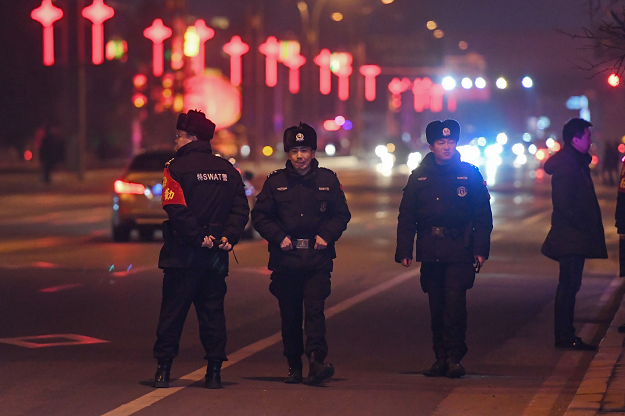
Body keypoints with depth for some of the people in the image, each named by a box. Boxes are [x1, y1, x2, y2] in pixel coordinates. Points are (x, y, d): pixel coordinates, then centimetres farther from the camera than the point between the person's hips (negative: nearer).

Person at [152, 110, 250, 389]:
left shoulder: (177, 167, -6)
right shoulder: (228, 170, 10)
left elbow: (177, 209, -17)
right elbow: (241, 208, 3)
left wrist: (198, 237, -15)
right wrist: (229, 237, -5)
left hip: (183, 253, -4)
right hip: (216, 256, 4)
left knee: (173, 311, 2)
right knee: (212, 311, 9)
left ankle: (163, 370, 3)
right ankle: (214, 371, 6)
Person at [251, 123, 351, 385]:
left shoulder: (327, 180, 7)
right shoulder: (275, 182, 7)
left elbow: (342, 214, 12)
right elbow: (259, 216, 9)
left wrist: (326, 235, -4)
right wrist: (279, 237, -6)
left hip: (317, 258, -1)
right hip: (285, 259, 1)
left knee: (315, 309, -14)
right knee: (290, 315, 5)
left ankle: (317, 361, -23)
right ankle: (294, 367, 13)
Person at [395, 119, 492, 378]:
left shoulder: (469, 174, 4)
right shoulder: (419, 177, 9)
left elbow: (483, 215, 5)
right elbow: (406, 217, 10)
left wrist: (481, 249, -3)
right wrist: (404, 251, 2)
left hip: (459, 252, -3)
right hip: (430, 252, 3)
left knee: (455, 302, -13)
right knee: (436, 306, 6)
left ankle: (455, 357, -7)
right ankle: (441, 358, 13)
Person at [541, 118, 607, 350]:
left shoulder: (575, 161, 16)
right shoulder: (567, 164, -16)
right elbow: (564, 203, -23)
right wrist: (584, 224, -18)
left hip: (574, 237, 10)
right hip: (571, 237, -10)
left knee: (569, 285, 13)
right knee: (569, 285, -7)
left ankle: (565, 335, 17)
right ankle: (565, 336, -4)